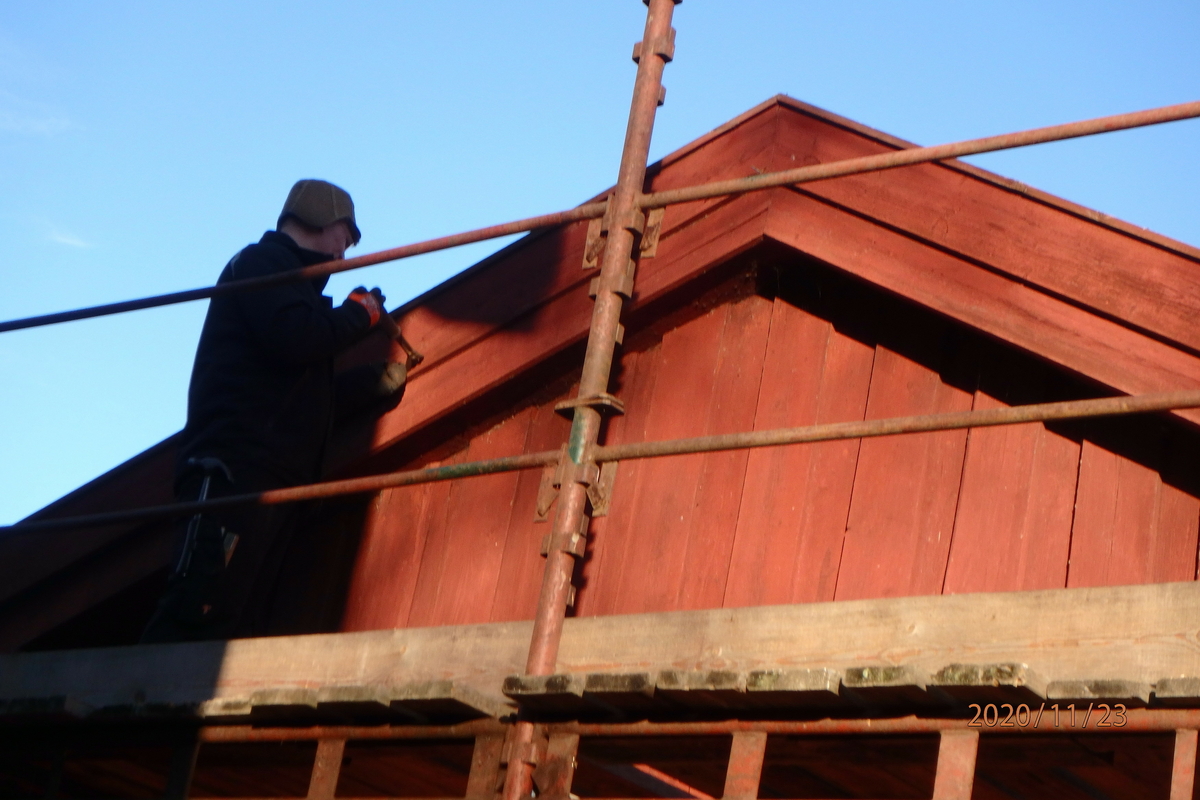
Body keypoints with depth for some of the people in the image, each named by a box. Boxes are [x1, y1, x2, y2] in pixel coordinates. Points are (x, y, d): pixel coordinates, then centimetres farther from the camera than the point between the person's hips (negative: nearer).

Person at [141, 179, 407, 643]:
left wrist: (380, 382, 22)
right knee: (201, 614, -21)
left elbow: (313, 396, 28)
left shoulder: (281, 275, 31)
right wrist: (360, 312, 1)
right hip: (234, 469, -9)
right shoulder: (262, 263, 4)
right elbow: (294, 337, -16)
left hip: (274, 481, 9)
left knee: (240, 629, 0)